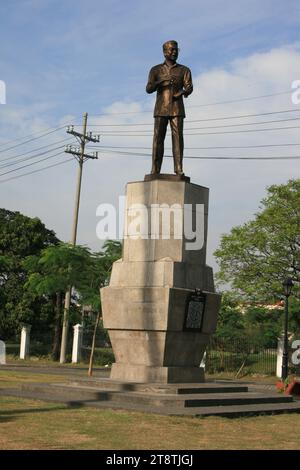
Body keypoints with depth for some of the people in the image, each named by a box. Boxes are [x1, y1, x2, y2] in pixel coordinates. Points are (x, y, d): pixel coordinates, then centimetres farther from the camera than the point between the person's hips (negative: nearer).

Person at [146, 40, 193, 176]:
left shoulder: (184, 70, 13)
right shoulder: (156, 70, 12)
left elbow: (189, 87, 0)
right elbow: (149, 88, 1)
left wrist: (183, 92, -24)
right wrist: (162, 80, -17)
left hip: (177, 109, 0)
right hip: (161, 109, 0)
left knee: (178, 137, -11)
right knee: (158, 138, -7)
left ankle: (178, 169, -15)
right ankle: (155, 170, -10)